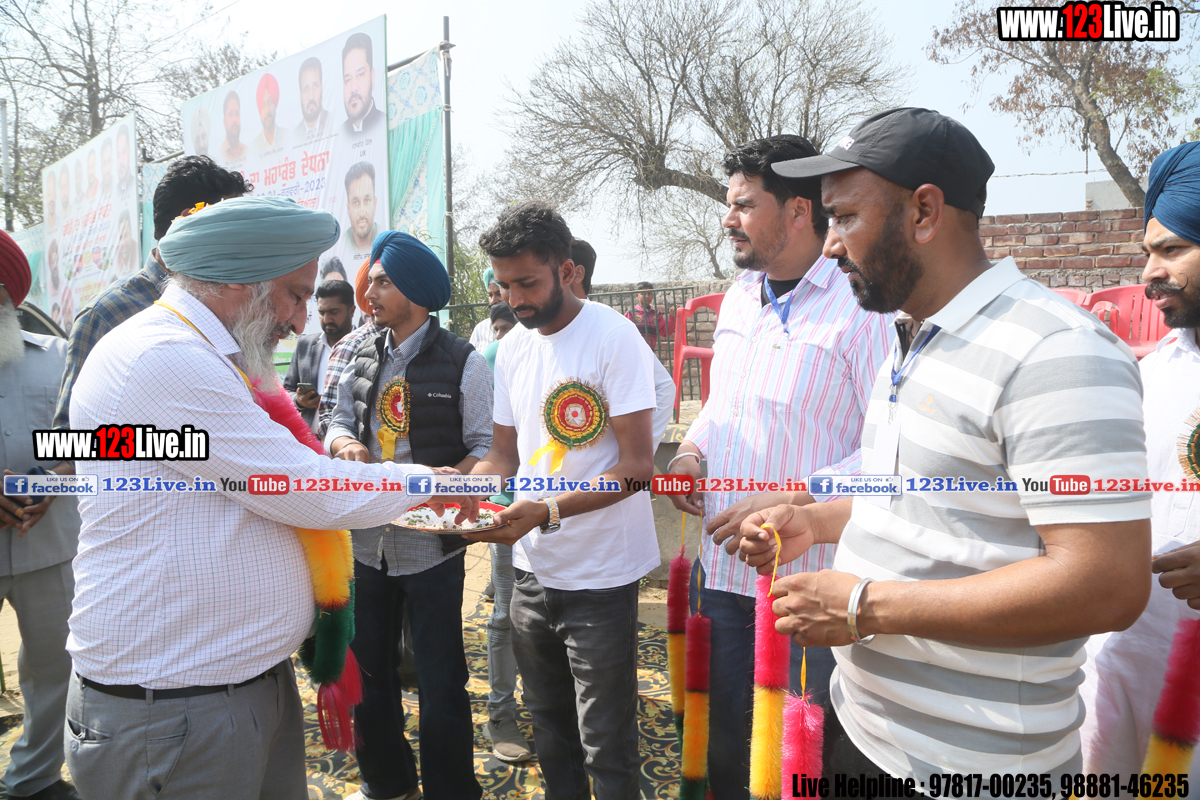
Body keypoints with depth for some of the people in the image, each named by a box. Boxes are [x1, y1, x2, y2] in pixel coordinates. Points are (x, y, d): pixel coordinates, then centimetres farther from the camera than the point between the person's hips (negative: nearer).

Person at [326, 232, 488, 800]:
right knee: (367, 671, 19)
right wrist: (344, 443, -10)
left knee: (441, 683, 5)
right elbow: (339, 420, 13)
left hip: (431, 545, -5)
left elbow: (486, 445, -10)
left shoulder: (462, 362, -9)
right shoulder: (363, 358, 8)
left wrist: (450, 477, -29)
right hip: (366, 542, 6)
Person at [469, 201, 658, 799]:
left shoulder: (613, 337, -16)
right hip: (532, 569, 7)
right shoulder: (512, 348, 5)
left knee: (606, 750, 7)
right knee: (550, 728, 23)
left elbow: (636, 466, -19)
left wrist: (545, 512, -28)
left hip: (600, 576, -6)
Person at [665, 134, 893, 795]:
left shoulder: (858, 304, -12)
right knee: (722, 739, 19)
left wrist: (791, 503, -22)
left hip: (810, 578, -6)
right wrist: (693, 449, 4)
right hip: (720, 566, 6)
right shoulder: (739, 294, 10)